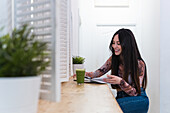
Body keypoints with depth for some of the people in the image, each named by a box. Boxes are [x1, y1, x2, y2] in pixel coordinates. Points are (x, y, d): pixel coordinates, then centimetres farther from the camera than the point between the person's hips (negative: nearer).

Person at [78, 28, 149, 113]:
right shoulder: (114, 59, 2)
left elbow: (135, 92, -12)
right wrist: (87, 74, -13)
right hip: (121, 98, 4)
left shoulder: (139, 64, -12)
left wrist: (120, 81, -31)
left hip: (137, 100, -4)